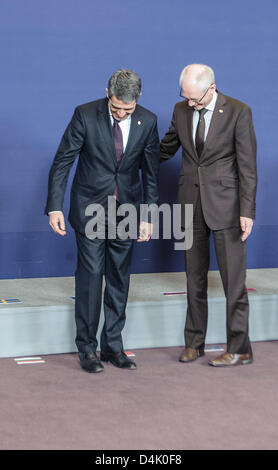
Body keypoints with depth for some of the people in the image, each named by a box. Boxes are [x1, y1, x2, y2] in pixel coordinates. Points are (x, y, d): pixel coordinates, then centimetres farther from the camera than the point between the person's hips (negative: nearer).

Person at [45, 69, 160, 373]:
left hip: (126, 209, 3)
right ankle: (87, 349, 4)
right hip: (90, 208, -3)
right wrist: (55, 207, -15)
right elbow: (62, 162, -8)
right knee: (90, 275, -6)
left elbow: (150, 172, 4)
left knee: (119, 279, 7)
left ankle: (113, 346, 18)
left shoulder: (147, 122, -5)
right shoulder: (85, 115, -12)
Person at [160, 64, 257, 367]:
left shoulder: (238, 112, -10)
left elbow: (247, 167, -10)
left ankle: (239, 350, 7)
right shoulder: (181, 110, 4)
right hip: (191, 203, 5)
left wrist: (247, 212, -14)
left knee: (233, 279, -1)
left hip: (225, 205, -5)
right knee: (194, 277, 12)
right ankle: (194, 342, 23)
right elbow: (166, 149, 19)